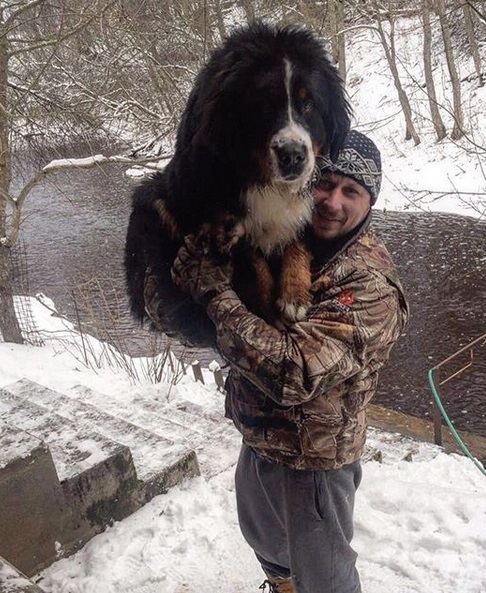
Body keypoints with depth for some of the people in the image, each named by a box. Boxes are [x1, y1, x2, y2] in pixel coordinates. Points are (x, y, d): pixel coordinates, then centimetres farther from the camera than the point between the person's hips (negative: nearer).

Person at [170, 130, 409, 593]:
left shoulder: (372, 288, -28)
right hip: (257, 436, 8)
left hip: (311, 457, -7)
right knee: (262, 536, 34)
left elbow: (293, 373, -39)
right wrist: (204, 251, -21)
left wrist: (216, 289, -35)